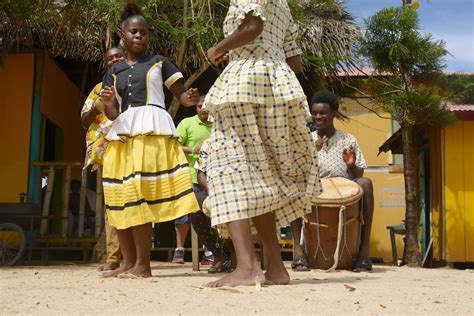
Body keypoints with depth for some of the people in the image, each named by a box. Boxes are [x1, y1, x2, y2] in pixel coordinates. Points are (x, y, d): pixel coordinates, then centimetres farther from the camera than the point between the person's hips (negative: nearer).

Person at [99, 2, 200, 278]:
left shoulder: (159, 62, 11)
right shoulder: (114, 72, 19)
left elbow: (181, 94, 8)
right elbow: (113, 114, 16)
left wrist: (191, 99, -16)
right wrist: (108, 104, -7)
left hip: (151, 130, -5)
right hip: (122, 133, 5)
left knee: (140, 195, -15)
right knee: (122, 197, 2)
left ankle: (143, 264, -12)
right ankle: (128, 262, 10)